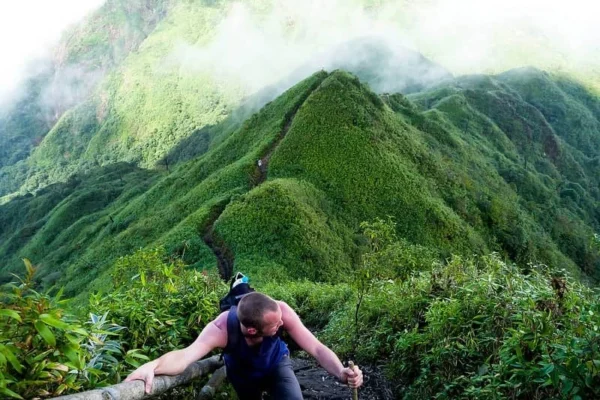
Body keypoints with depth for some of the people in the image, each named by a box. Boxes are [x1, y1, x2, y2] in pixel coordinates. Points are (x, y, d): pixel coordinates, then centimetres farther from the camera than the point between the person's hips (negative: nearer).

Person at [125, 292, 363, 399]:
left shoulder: (279, 311, -40)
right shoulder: (221, 329, -43)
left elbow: (316, 348, -43)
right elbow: (184, 356, -57)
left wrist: (341, 373, -62)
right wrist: (153, 366, -78)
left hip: (276, 365, 0)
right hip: (243, 374, 0)